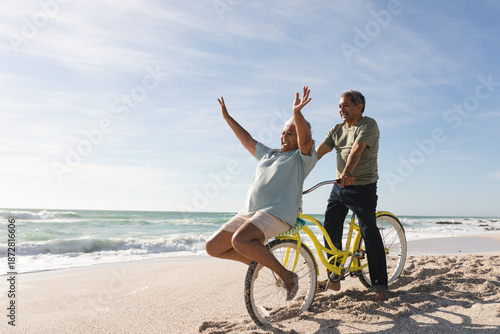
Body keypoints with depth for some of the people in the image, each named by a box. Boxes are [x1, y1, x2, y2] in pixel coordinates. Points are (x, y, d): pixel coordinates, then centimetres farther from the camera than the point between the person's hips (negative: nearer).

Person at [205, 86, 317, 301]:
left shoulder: (303, 157, 5)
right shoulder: (268, 154, 26)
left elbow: (305, 139, -16)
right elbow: (246, 140, 31)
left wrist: (297, 113, -31)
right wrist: (227, 117, 32)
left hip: (277, 213, -8)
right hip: (248, 212, 8)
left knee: (240, 241, -33)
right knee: (213, 247, 0)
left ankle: (286, 275, -16)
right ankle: (257, 261, 17)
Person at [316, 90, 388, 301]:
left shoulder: (369, 125, -8)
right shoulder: (337, 130, 11)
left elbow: (357, 149, -27)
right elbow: (318, 152, 2)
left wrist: (348, 172, -43)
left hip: (363, 187, -7)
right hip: (339, 187, 7)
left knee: (370, 234, -4)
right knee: (329, 229, 6)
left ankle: (380, 285, 7)